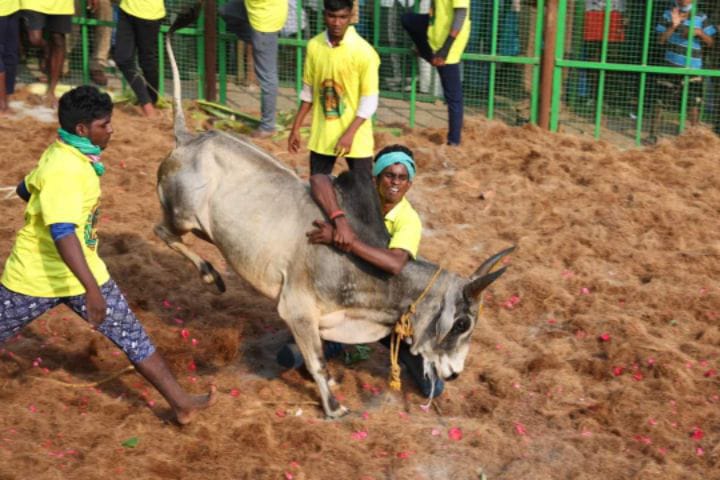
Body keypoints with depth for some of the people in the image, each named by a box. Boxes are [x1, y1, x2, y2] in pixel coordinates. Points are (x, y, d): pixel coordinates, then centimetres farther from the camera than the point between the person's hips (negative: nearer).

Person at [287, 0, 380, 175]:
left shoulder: (364, 52, -16)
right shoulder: (314, 46, -2)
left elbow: (369, 101, -14)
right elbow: (308, 91, 9)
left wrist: (349, 134, -20)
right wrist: (296, 128, 8)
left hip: (355, 138, -4)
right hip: (321, 136, 4)